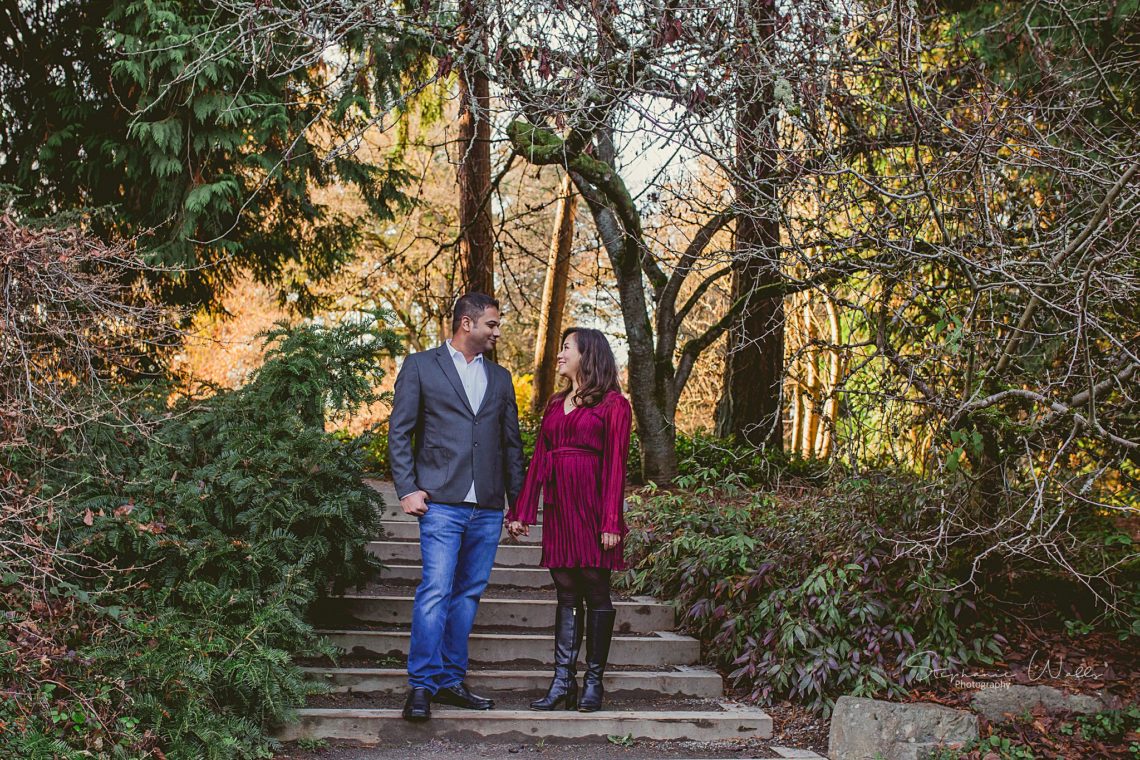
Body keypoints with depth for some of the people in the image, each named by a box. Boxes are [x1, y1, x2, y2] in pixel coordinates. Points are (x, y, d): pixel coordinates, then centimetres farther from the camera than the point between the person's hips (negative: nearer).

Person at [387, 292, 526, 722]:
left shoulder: (500, 378, 18)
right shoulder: (421, 367, 4)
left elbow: (512, 443, 19)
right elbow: (399, 433, 1)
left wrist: (518, 501, 15)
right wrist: (407, 489, -8)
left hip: (487, 508, 5)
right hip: (442, 503, -5)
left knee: (468, 594, 7)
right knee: (436, 590, -12)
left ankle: (451, 680, 15)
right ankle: (421, 685, -6)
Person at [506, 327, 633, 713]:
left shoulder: (613, 404, -1)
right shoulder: (555, 403, 17)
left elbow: (615, 465, -8)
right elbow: (538, 459, 13)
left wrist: (611, 521, -15)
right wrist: (521, 512, 8)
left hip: (592, 504, -6)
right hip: (558, 506, 6)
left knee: (595, 592, 1)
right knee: (566, 594, 6)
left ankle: (593, 681, 8)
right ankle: (563, 681, 7)